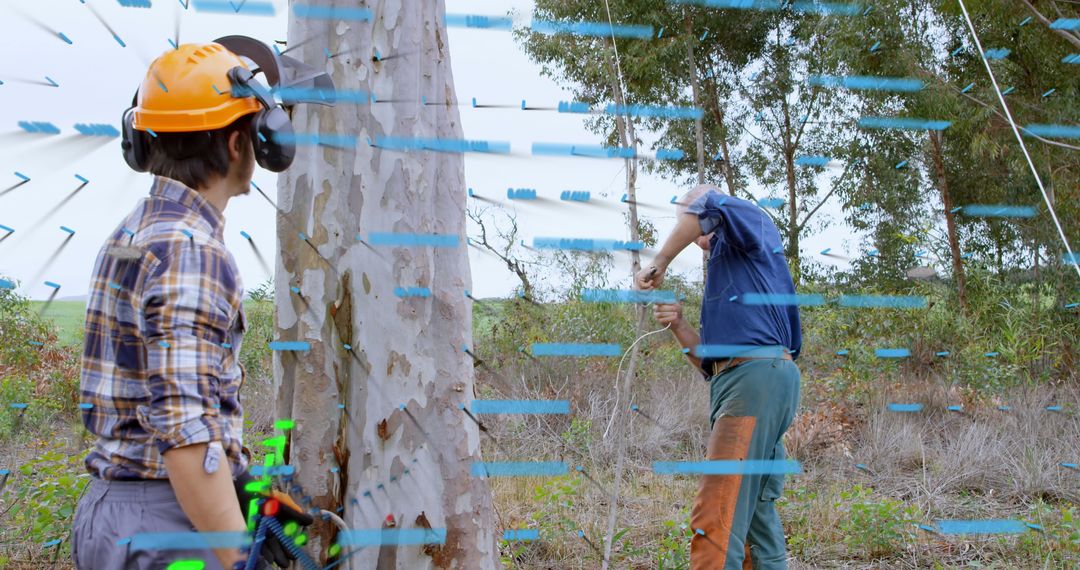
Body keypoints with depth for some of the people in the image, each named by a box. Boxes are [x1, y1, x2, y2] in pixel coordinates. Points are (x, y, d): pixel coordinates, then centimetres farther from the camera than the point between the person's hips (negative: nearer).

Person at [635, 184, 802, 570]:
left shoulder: (754, 229, 8)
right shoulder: (720, 281, 30)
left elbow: (709, 206, -16)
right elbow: (710, 362, 22)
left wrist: (659, 263, -9)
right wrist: (677, 325, 6)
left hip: (758, 375, -10)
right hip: (738, 381, 10)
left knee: (715, 519, -19)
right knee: (755, 513, 9)